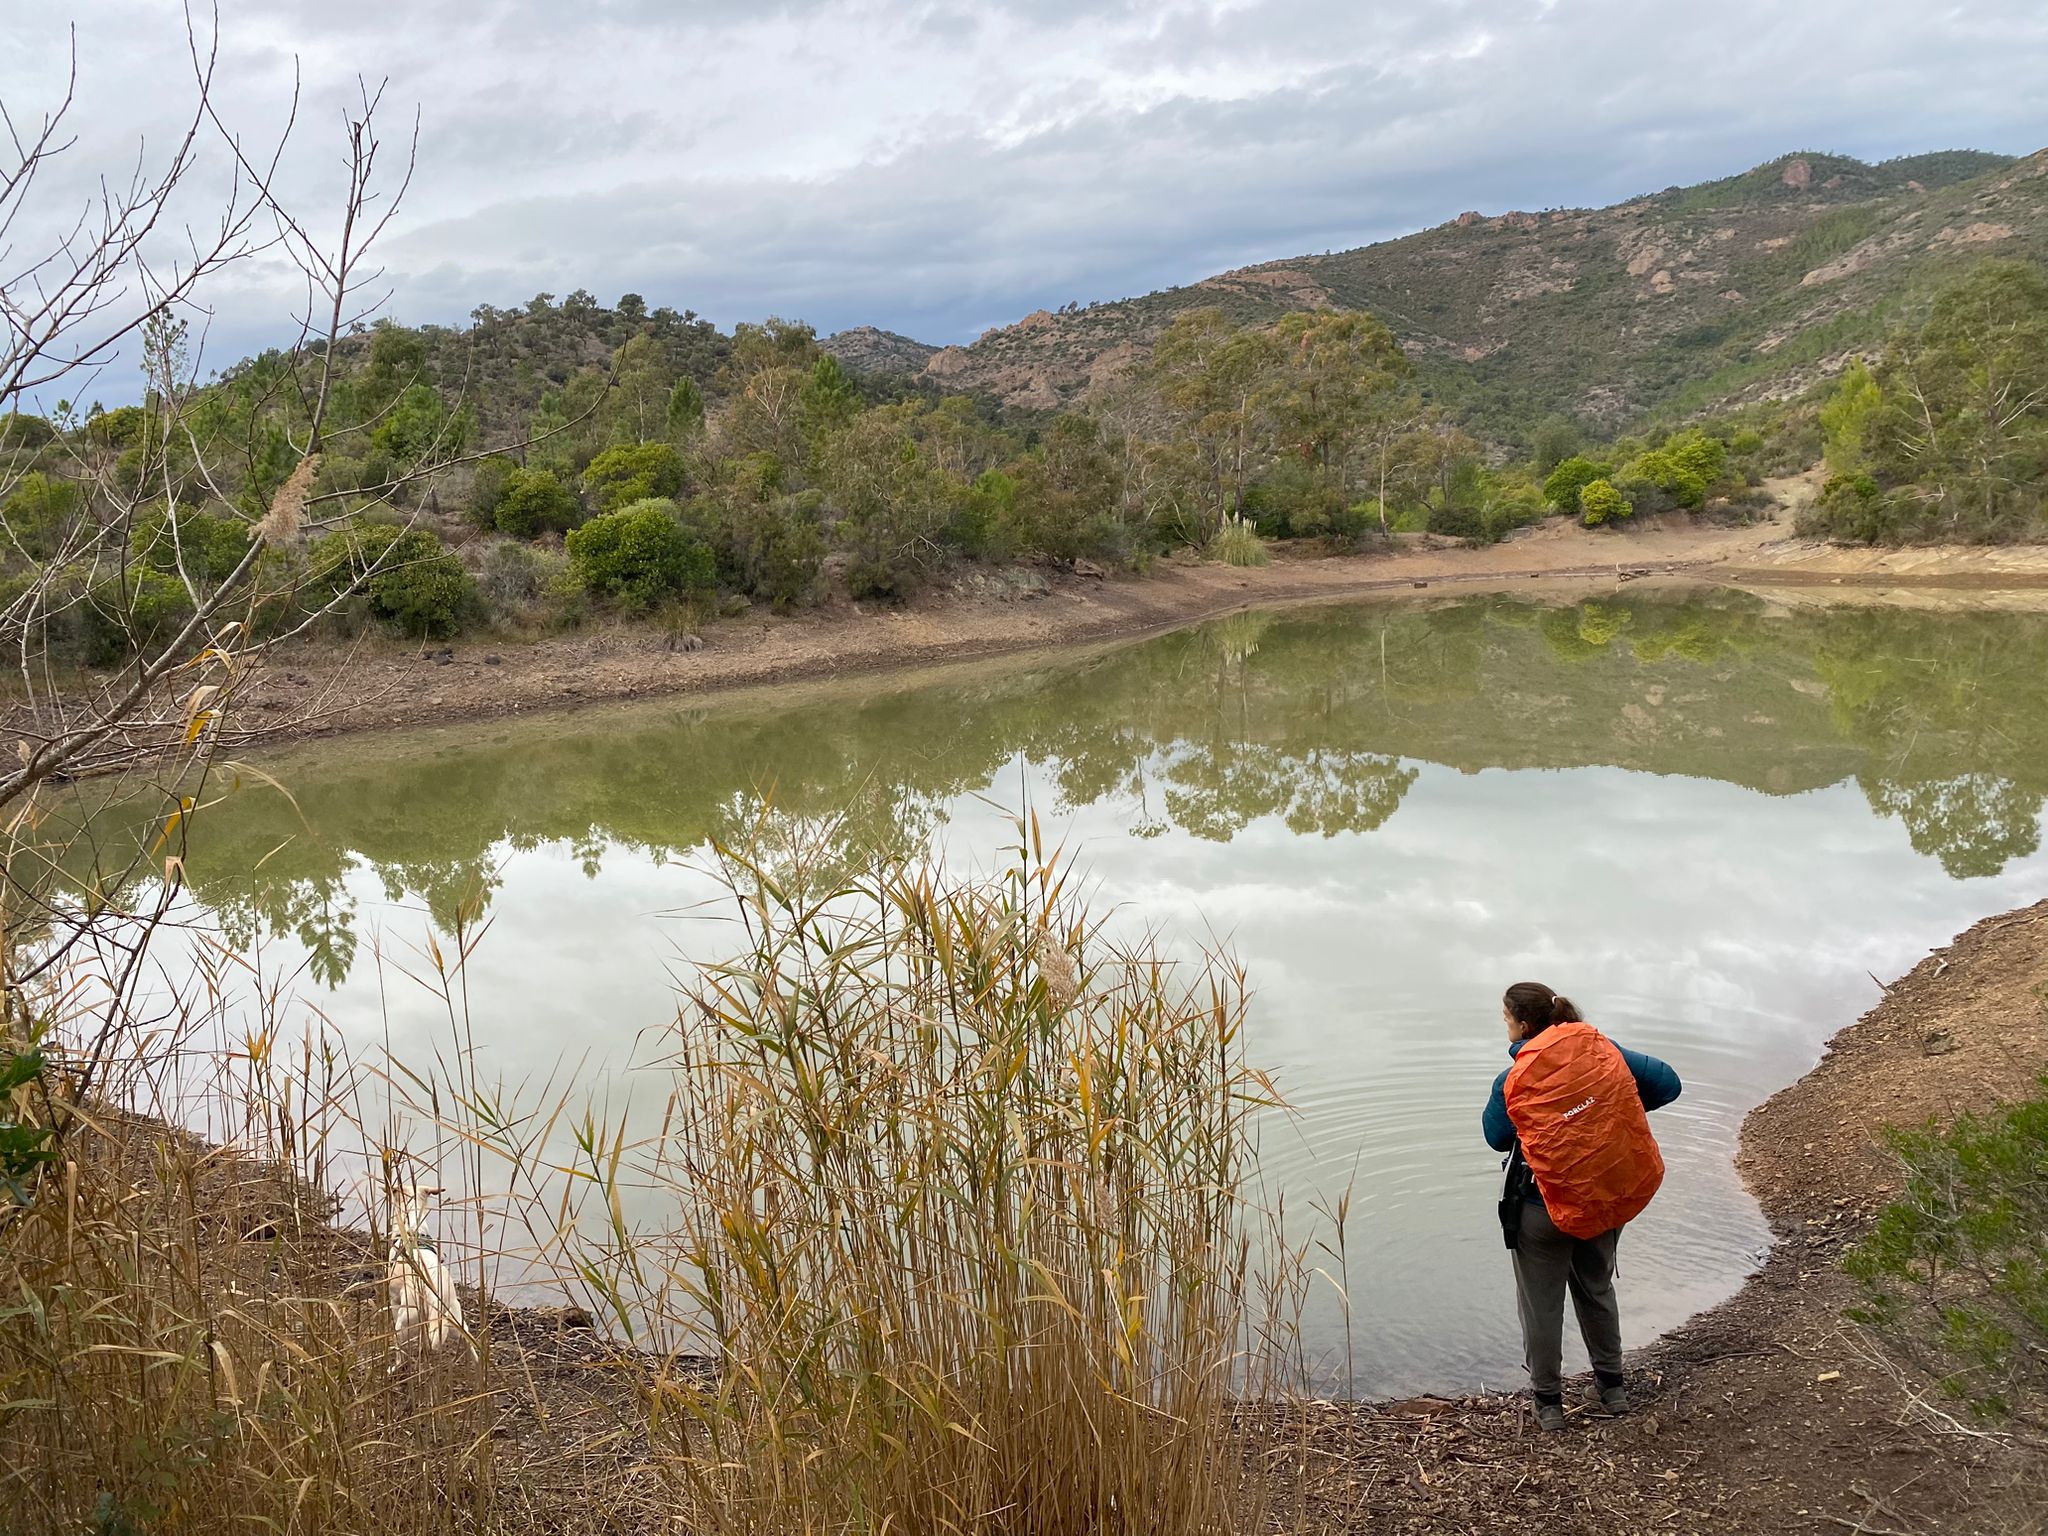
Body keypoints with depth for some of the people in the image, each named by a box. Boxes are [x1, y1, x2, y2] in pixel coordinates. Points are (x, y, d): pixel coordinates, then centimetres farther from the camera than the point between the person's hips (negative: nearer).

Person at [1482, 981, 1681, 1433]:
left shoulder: (1513, 1082, -20)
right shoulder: (1605, 1052, -10)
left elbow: (1497, 1137, -5)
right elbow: (1667, 1083, -1)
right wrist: (1614, 1110, 5)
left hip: (1545, 1209, -5)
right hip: (1612, 1197, 5)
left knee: (1541, 1305, 16)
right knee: (1597, 1289, 27)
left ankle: (1548, 1400, 29)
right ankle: (1612, 1386, 41)